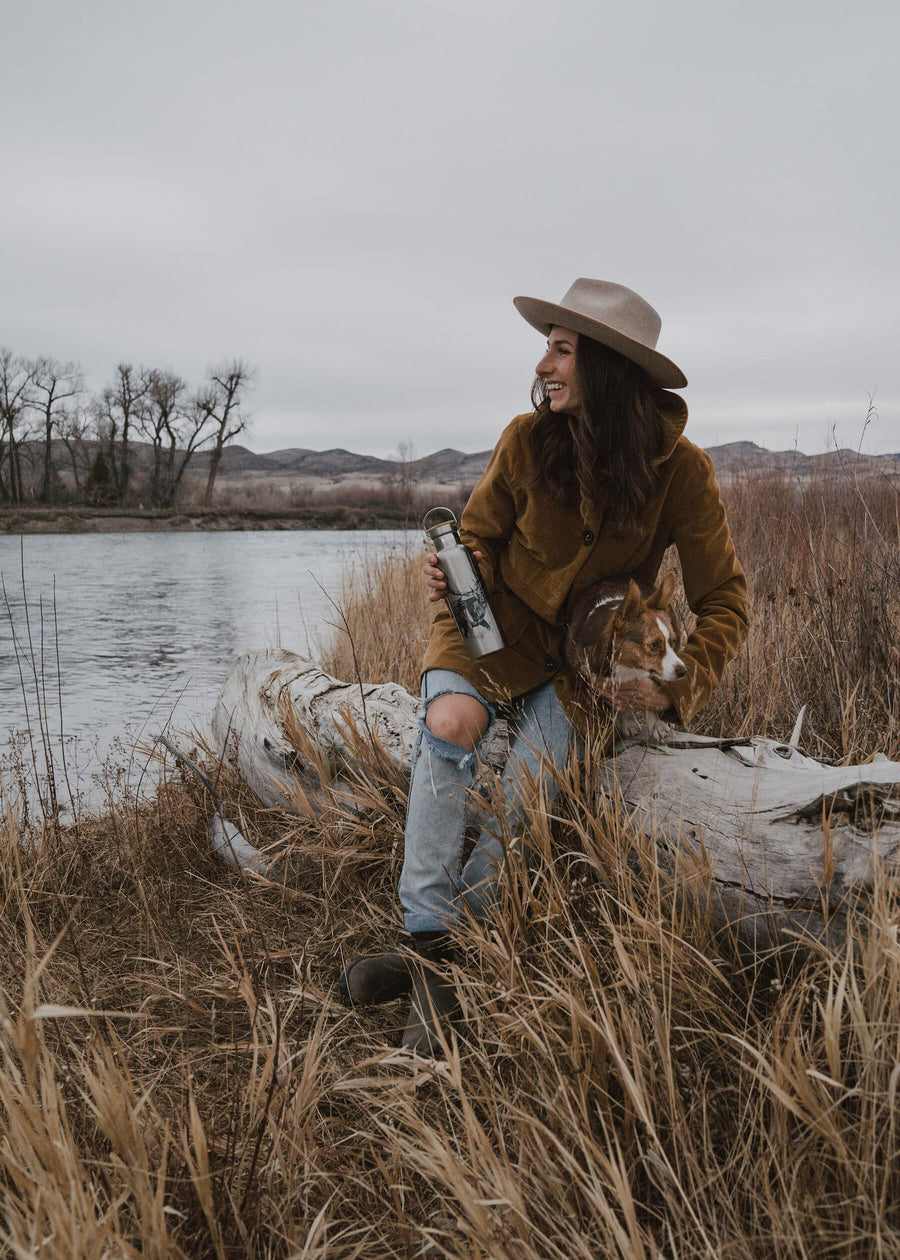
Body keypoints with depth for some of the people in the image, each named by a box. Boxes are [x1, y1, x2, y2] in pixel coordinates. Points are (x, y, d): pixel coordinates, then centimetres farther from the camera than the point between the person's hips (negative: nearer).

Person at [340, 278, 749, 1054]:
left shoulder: (680, 471, -14)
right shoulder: (528, 441, -12)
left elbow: (725, 603, -8)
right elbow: (479, 534, 3)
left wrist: (678, 686, -24)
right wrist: (454, 573, -21)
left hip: (584, 663, 0)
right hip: (498, 624, 1)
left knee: (525, 800, -22)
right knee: (450, 721, -31)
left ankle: (430, 956, -3)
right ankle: (432, 951, -24)